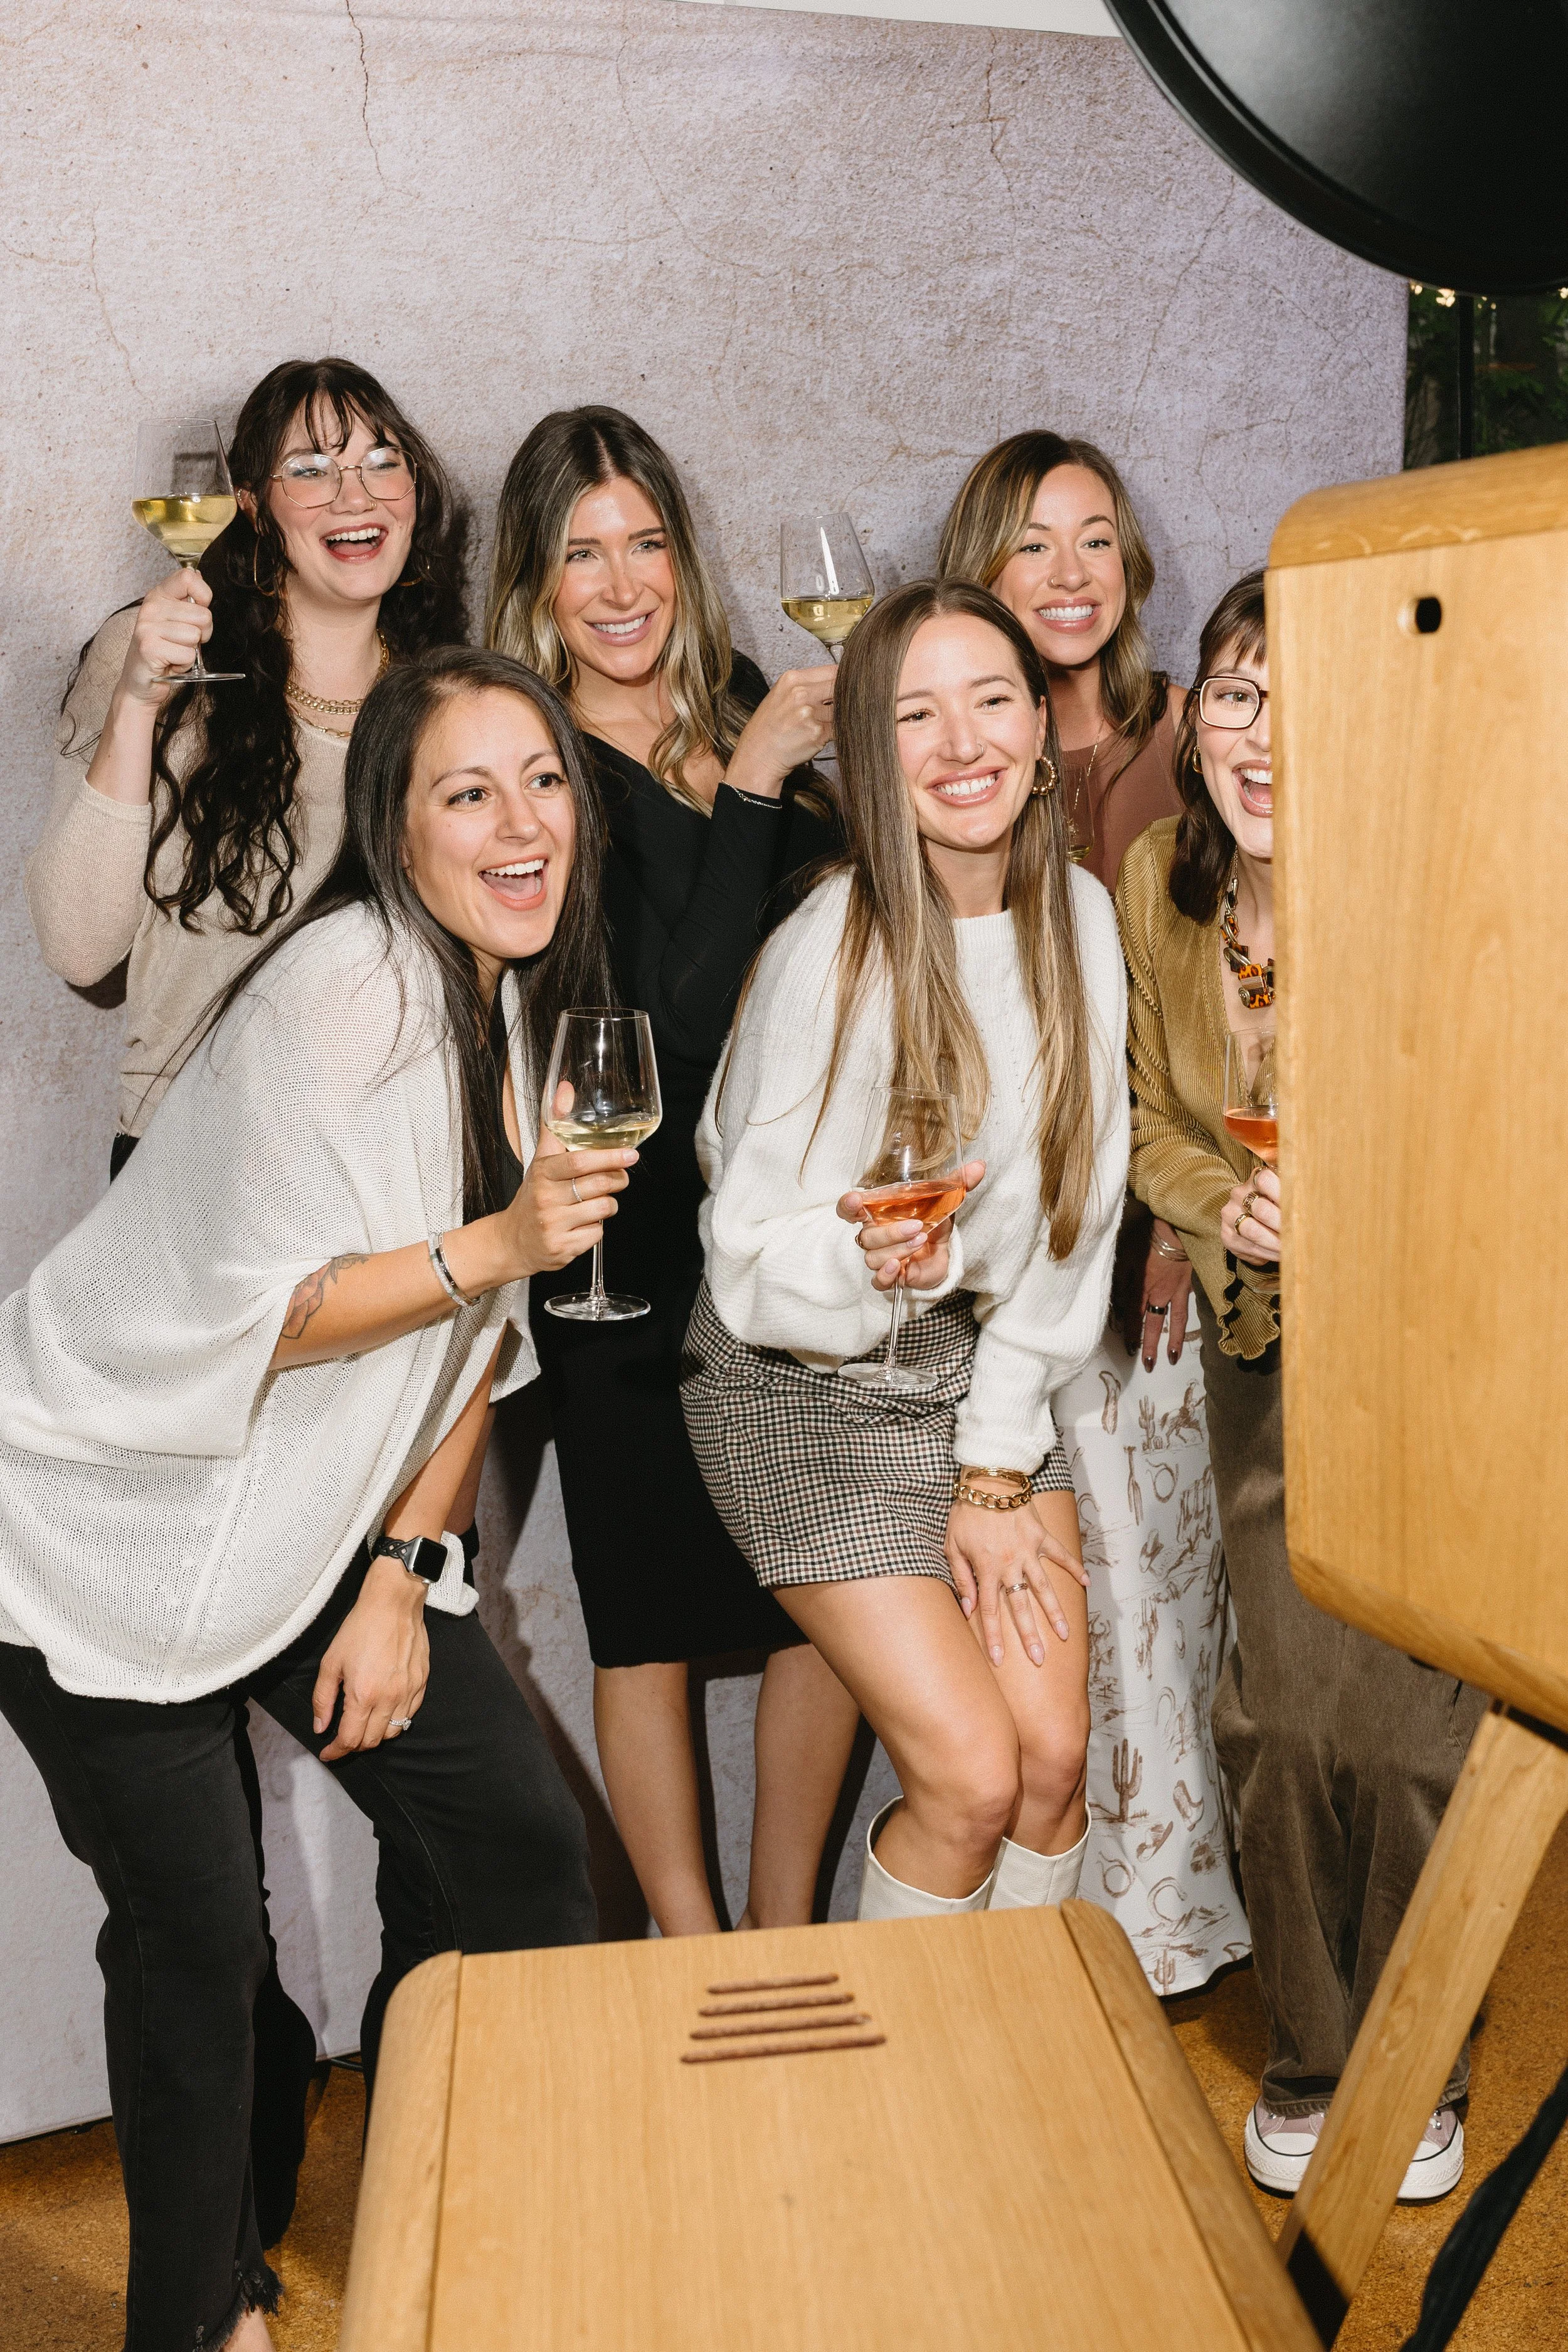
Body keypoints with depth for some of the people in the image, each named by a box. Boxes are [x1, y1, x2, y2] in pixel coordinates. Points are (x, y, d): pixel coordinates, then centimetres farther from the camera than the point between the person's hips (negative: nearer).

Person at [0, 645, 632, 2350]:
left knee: (516, 1843, 3)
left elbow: (469, 1334, 5)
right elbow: (254, 1318, -22)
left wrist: (403, 1575, 1)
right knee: (197, 1937, 1)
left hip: (317, 1515, 7)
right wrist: (498, 1246, -30)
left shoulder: (518, 1000, 2)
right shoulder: (342, 994, -24)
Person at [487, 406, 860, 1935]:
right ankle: (695, 1963, 27)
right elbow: (668, 1031, -18)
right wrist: (749, 790, -17)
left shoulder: (750, 708, 6)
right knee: (649, 1619, 7)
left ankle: (786, 1940, 31)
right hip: (634, 1253, -5)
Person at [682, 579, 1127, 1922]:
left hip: (980, 1358, 5)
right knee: (971, 1778, -7)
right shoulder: (831, 955, -23)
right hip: (802, 1381, -5)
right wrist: (866, 1258, -40)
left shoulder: (1077, 917, -5)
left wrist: (996, 1464, -1)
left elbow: (1074, 1209, 0)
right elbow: (753, 1264, -17)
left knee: (1056, 1758, 2)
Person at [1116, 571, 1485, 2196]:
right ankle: (1305, 2059, 22)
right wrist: (1226, 1205, -11)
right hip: (1269, 1343, 3)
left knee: (1405, 1717, -8)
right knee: (1281, 1707, -5)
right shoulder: (1159, 883, -3)